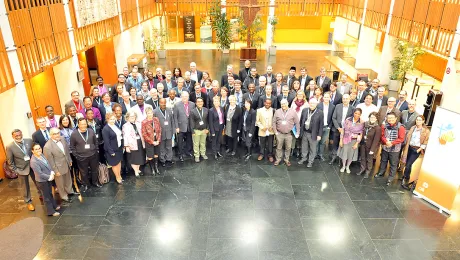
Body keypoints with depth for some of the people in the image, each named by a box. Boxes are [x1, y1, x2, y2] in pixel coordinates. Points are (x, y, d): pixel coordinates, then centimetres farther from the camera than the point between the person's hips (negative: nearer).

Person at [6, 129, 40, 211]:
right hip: (22, 169, -2)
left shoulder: (29, 141, -10)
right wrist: (15, 170, -9)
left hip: (33, 166, 2)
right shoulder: (10, 147, -15)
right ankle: (28, 202, 34)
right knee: (25, 187, 15)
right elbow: (10, 161, -7)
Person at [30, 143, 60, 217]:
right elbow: (40, 174, -26)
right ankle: (51, 211, 27)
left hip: (48, 179, 8)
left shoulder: (41, 155, -5)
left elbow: (48, 164, 4)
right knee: (46, 196, 11)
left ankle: (54, 206, 45)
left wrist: (52, 173, -9)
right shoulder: (33, 162, -29)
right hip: (42, 181, -7)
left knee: (50, 193, 26)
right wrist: (49, 177, -17)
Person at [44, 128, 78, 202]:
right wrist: (55, 171, -15)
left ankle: (70, 191, 52)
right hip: (58, 168, -6)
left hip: (66, 165, 6)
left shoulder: (62, 139, -10)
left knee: (68, 179, 28)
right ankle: (64, 196, 39)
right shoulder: (47, 147, -29)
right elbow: (50, 161, -21)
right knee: (60, 184, 17)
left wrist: (70, 160, 12)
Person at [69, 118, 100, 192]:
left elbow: (96, 142, 8)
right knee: (84, 172, 14)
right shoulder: (74, 134, -14)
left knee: (95, 169, 19)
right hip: (81, 157, -2)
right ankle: (85, 184, 35)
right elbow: (72, 147, -5)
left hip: (93, 155, 3)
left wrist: (95, 150, 6)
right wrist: (76, 155, -7)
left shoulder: (91, 131, -6)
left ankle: (95, 182, 42)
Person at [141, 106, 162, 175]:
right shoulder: (144, 122, -15)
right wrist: (152, 142, -13)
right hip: (149, 142, -3)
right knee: (150, 157, 5)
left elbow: (159, 130, 1)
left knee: (156, 155, 15)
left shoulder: (156, 119, -4)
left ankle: (156, 168, 29)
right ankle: (152, 169, 23)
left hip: (157, 141, 3)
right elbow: (144, 134, -13)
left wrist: (158, 140, -7)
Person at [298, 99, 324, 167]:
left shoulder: (320, 112, -12)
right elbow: (301, 120, 7)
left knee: (312, 148, 12)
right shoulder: (304, 110, -1)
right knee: (304, 147, 20)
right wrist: (300, 130, 6)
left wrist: (319, 135, -9)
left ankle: (310, 161, 28)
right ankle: (304, 158, 39)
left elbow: (321, 125, -9)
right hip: (304, 132, 3)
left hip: (313, 134, -3)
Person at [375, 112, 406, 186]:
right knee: (383, 161, 22)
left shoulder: (400, 127, -14)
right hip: (385, 147, 4)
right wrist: (386, 142, -20)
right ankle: (381, 173, 41)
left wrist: (392, 143, -23)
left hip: (395, 149, -4)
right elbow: (382, 135, -2)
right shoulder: (384, 126, -5)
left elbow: (401, 139, -15)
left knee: (393, 164, 5)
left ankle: (390, 178, 16)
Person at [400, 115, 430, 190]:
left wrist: (419, 149, -12)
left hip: (416, 150, -5)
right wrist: (406, 146, 1)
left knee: (408, 165, -12)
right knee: (407, 164, 6)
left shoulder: (426, 131, -6)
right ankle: (406, 179, 21)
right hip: (409, 148, 5)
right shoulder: (413, 128, 9)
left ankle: (405, 180, -1)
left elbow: (425, 142, -7)